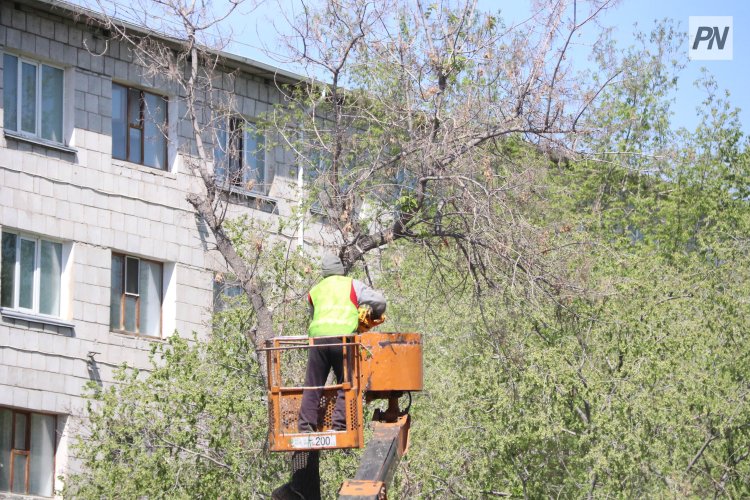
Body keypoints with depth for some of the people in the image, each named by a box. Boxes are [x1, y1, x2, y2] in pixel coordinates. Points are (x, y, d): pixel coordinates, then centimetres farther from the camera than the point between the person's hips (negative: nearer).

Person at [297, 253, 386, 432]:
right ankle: (339, 426, -9)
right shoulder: (352, 285, 16)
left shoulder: (315, 291, 27)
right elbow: (378, 300, 9)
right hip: (342, 336, -3)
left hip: (318, 335, 3)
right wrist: (376, 314, 28)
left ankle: (305, 427, -1)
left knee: (312, 387, 6)